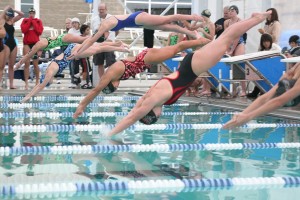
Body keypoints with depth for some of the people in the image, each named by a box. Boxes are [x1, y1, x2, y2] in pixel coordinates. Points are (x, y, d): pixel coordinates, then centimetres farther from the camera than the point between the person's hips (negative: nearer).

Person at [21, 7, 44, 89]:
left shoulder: (38, 21, 5)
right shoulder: (25, 20, 6)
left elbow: (40, 31, -10)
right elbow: (23, 30, -10)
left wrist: (33, 22, -6)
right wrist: (29, 21, -7)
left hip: (36, 43, 0)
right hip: (27, 43, 0)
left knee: (35, 64, 2)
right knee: (27, 63, -6)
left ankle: (37, 82, 14)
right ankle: (26, 83, -6)